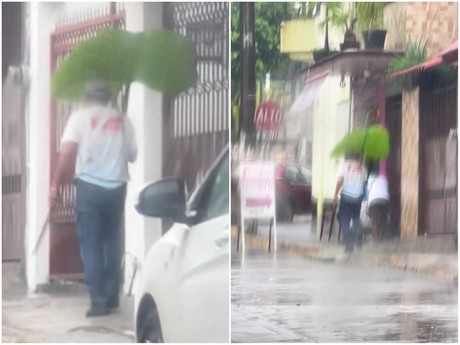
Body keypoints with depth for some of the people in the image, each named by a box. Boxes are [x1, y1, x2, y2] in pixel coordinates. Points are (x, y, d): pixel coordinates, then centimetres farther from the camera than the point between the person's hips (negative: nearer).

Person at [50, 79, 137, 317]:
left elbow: (68, 152, -9)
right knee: (112, 242, 16)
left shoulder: (80, 116, 2)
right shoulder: (122, 120, 10)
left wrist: (55, 184, -5)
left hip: (89, 186, -3)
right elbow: (132, 155, 13)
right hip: (116, 187, 3)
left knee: (91, 245, 0)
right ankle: (112, 297, 19)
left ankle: (99, 301, -6)